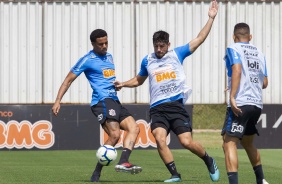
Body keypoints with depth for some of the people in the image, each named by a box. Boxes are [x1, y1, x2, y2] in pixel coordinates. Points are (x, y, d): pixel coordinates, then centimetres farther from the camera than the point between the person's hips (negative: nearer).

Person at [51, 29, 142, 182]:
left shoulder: (109, 57, 21)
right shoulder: (87, 60, -2)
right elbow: (69, 79, 0)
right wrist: (58, 101, -8)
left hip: (114, 101, 8)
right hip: (102, 101, -8)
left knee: (134, 128, -7)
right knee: (114, 135, -22)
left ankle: (123, 162, -21)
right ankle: (96, 174, -20)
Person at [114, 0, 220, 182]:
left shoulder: (177, 54, 8)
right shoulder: (147, 60, 15)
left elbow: (199, 39, 7)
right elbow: (139, 80, 32)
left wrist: (211, 18, 2)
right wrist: (123, 84, 15)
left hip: (177, 106, -2)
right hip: (157, 109, 2)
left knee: (187, 141, -11)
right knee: (160, 139, -22)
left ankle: (209, 161, 18)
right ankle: (175, 174, -13)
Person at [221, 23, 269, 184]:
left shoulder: (233, 49, 1)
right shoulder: (259, 53, 17)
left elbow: (237, 70, -17)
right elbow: (265, 83, 18)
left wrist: (232, 96, -22)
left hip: (240, 104, -7)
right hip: (257, 104, 7)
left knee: (229, 143, -10)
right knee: (247, 143, 25)